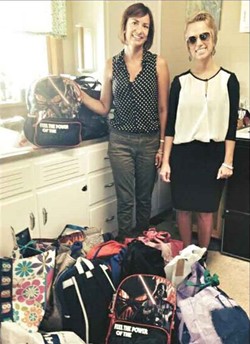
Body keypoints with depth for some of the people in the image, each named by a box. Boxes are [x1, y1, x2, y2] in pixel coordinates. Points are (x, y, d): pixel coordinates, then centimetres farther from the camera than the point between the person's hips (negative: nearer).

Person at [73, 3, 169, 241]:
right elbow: (104, 107, 7)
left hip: (150, 141, 0)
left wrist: (163, 145, -2)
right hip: (120, 140, 1)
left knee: (144, 197, 14)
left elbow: (163, 109, 0)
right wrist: (80, 94, -8)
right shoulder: (112, 65, 3)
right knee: (125, 199, 6)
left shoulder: (158, 64, -2)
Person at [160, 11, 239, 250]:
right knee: (183, 208, 10)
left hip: (213, 155, -1)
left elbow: (231, 125, -1)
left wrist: (228, 161, -3)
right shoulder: (179, 82, 0)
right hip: (183, 154, 1)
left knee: (205, 211, 8)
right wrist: (165, 161, -2)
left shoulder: (228, 80, -2)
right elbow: (170, 125, 1)